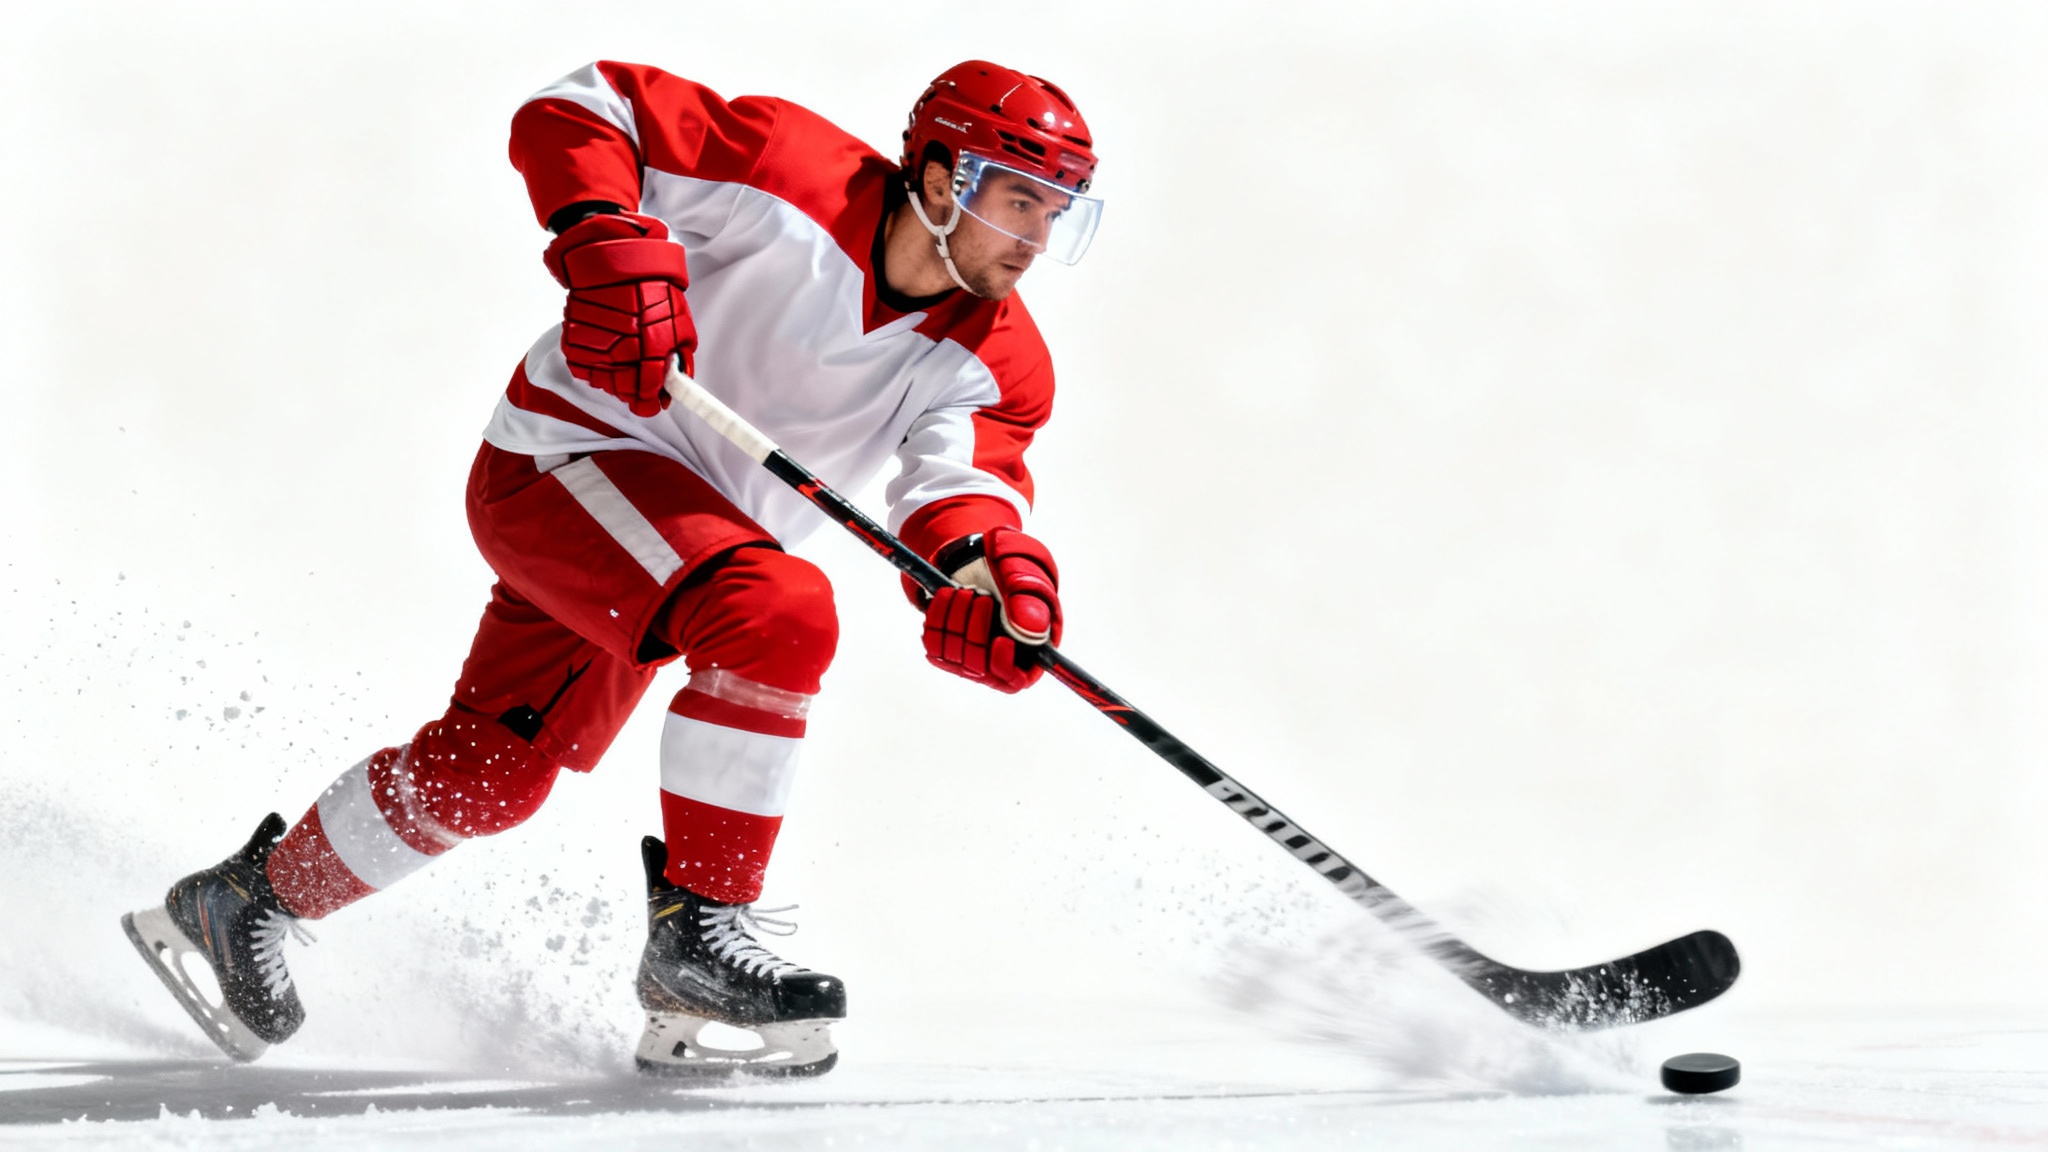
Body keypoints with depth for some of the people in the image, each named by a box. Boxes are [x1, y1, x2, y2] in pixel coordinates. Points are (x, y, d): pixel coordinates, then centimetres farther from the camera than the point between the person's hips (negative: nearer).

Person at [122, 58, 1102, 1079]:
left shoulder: (998, 360, -8)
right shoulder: (797, 178, -23)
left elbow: (967, 468, -25)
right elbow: (575, 110, -17)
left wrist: (985, 556, -48)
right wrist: (611, 244, -34)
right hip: (570, 457, -7)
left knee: (487, 772, 13)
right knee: (780, 613, -30)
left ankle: (250, 902, 35)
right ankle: (695, 923, -20)